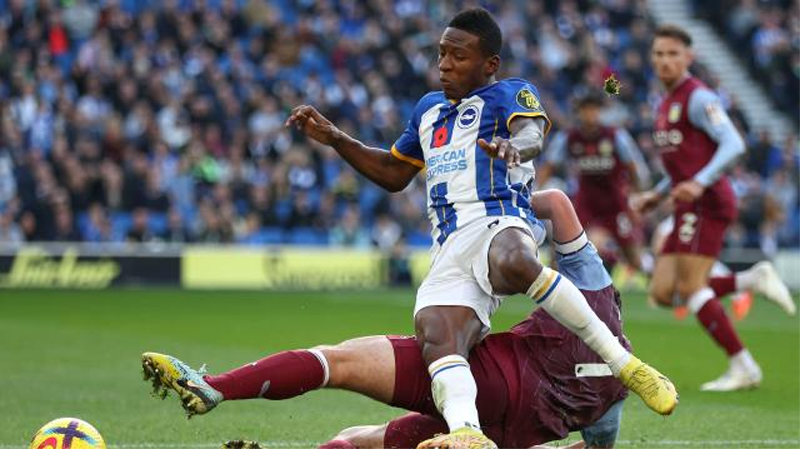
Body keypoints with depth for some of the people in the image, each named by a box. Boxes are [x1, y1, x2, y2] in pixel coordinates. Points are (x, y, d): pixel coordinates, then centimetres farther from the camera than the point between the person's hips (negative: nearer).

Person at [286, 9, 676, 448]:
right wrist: (333, 138, 33)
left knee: (513, 265, -42)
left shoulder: (509, 94, 10)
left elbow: (532, 135, -14)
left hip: (498, 222, -6)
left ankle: (623, 363, -32)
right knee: (435, 338, -26)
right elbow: (394, 174, 44)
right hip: (448, 252, 6)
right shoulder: (429, 109, 32)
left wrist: (515, 147, -39)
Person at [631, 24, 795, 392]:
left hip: (707, 205, -9)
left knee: (689, 287, -14)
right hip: (689, 210, 9)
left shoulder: (697, 97, -7)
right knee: (662, 292, 0)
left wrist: (700, 183, -30)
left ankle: (743, 368, -10)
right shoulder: (666, 104, 22)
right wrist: (656, 196, 18)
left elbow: (733, 144, -19)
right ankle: (754, 281, 5)